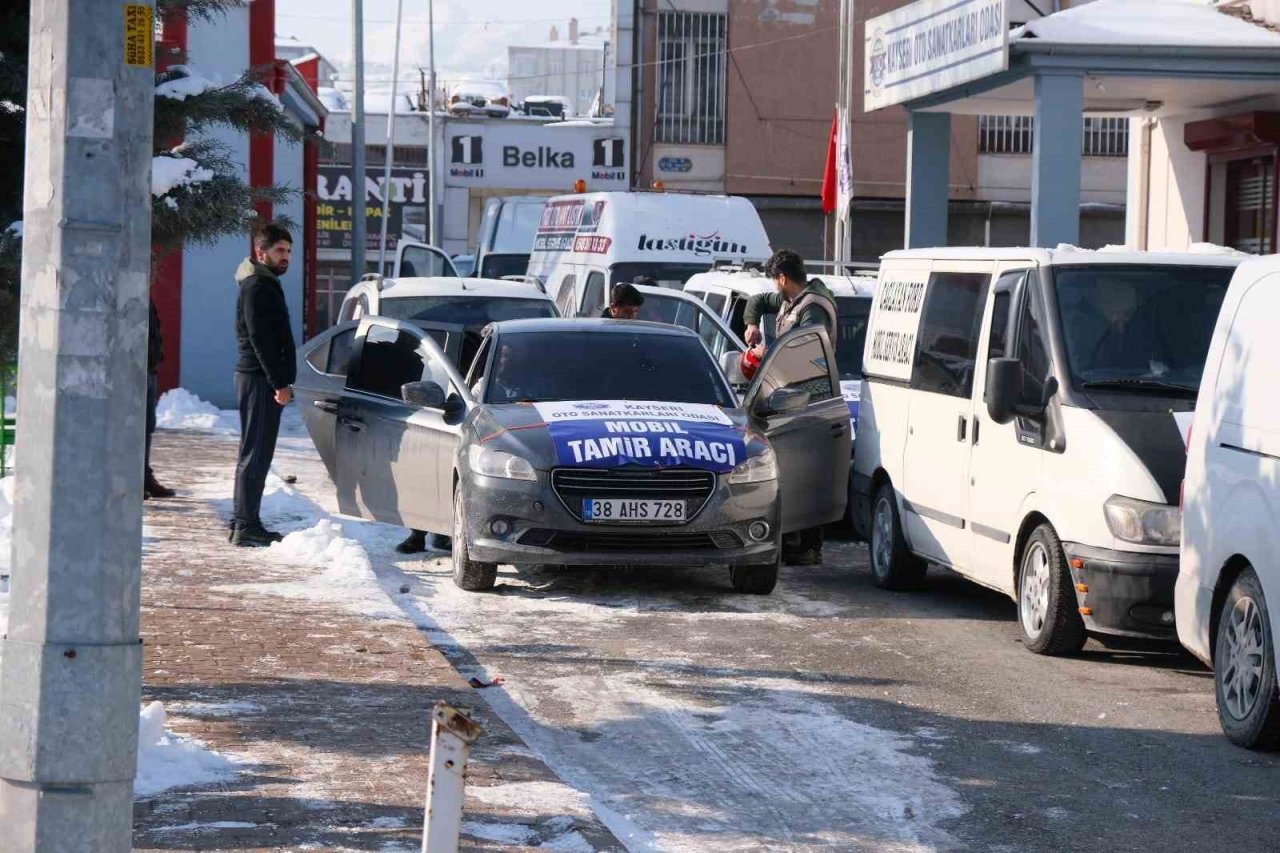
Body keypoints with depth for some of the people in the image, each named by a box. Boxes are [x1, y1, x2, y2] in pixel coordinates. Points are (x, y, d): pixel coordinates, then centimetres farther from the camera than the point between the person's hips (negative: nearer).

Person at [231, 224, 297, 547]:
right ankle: (246, 525, -11)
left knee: (257, 454, 12)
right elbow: (260, 339, -19)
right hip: (259, 379, -11)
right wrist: (279, 383, -22)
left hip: (264, 380, 11)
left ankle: (244, 522, 17)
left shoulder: (266, 284, 21)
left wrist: (283, 381, 19)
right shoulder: (257, 286, -12)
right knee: (255, 454, -10)